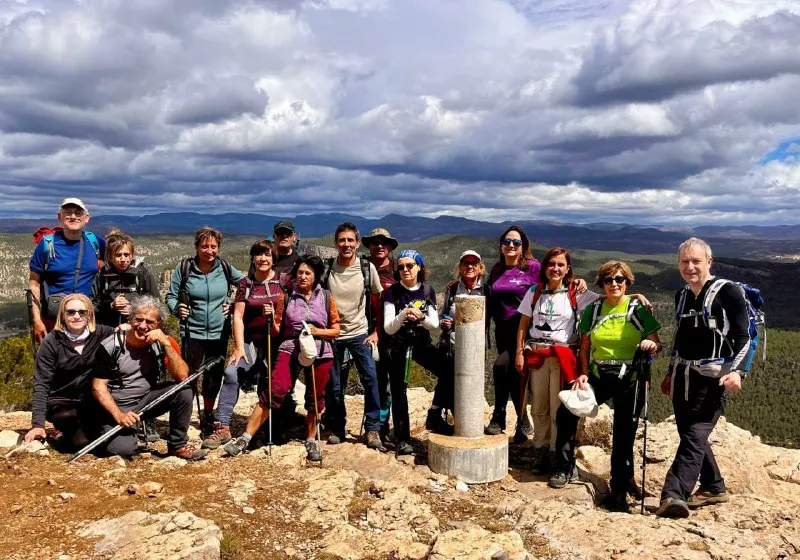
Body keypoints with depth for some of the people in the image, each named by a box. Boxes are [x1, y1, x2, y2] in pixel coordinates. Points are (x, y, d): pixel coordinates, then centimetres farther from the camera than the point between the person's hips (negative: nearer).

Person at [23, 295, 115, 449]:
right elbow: (41, 384, -13)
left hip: (92, 399, 3)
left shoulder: (100, 334, -4)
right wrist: (37, 423, -22)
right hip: (60, 400, -3)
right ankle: (66, 431, 3)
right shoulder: (51, 342, -10)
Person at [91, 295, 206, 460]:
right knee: (122, 448, -27)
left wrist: (166, 343, -26)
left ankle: (178, 445, -4)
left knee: (183, 390, -21)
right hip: (116, 407, -3)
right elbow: (98, 386, -10)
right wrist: (119, 415, -23)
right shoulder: (111, 346, -12)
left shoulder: (161, 344, -6)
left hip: (146, 401, 3)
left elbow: (182, 377, -18)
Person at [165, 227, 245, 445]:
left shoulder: (225, 268, 0)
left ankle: (208, 419, 30)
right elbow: (171, 295, 3)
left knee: (214, 378, 11)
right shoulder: (184, 268, -4)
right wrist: (177, 309, -16)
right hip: (193, 333, -2)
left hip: (219, 334, 2)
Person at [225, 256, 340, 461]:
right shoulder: (287, 296, 3)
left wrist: (317, 331, -11)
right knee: (274, 391, -14)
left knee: (315, 398, 10)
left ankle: (311, 440, 30)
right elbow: (276, 331, 5)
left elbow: (336, 330, 5)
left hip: (320, 353, 1)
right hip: (290, 349, -1)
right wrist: (271, 318, -14)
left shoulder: (327, 298, 3)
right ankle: (245, 438, -8)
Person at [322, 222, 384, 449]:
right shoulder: (326, 268, -4)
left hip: (360, 333, 0)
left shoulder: (367, 268, -4)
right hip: (333, 335, 1)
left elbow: (378, 300, 5)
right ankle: (336, 429, 24)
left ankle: (372, 430, -3)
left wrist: (375, 331, 1)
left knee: (371, 377, -14)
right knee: (334, 386, 5)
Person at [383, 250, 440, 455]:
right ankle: (402, 439, 9)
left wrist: (421, 317, -22)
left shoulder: (427, 290, 1)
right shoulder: (393, 292, -8)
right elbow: (388, 328, -13)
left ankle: (435, 417, 1)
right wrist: (403, 315, -31)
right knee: (399, 392, -2)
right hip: (398, 346, -2)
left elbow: (434, 324, -1)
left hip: (422, 343, 2)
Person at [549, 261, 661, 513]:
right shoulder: (593, 310, 8)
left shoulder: (638, 309, 0)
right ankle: (565, 468, 5)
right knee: (565, 411, -11)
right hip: (599, 376, 3)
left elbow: (655, 345, 0)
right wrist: (584, 374, -1)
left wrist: (651, 345, -23)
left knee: (623, 435, 0)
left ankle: (619, 490, 14)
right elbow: (585, 347, 12)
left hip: (630, 379, -3)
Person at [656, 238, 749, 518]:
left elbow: (743, 337, -8)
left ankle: (674, 496, -21)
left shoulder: (728, 292, -6)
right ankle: (714, 488, 27)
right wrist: (671, 373, 23)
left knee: (695, 435, -15)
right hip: (683, 376, 7)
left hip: (713, 378, -7)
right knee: (689, 434, 11)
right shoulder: (682, 296, 13)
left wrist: (737, 370, -21)